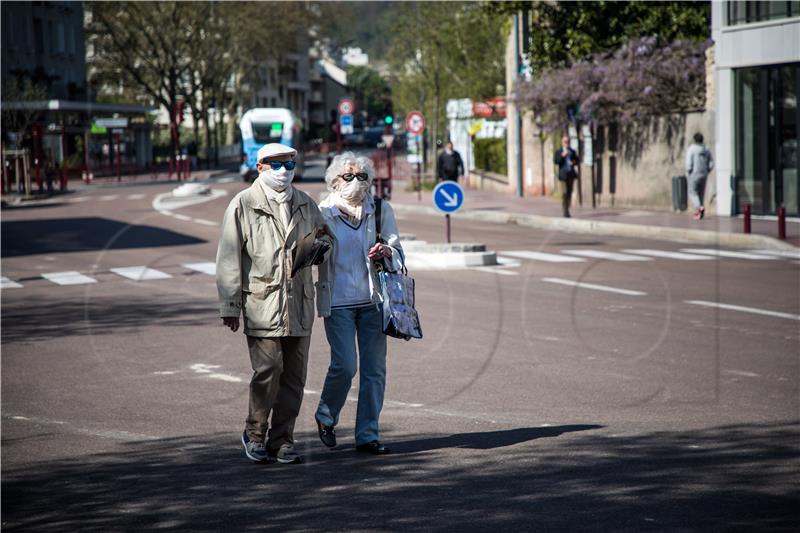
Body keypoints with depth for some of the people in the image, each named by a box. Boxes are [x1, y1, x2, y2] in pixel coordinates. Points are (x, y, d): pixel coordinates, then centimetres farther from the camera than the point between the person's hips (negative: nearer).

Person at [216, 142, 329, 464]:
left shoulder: (306, 204, 17)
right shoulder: (243, 205, 2)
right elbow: (229, 258, -1)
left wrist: (321, 240, 3)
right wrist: (229, 306, -6)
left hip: (299, 302, 5)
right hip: (261, 302, -5)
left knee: (294, 376, 4)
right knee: (268, 370, -13)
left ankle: (281, 441, 12)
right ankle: (254, 433, 6)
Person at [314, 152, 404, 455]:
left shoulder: (381, 210, 7)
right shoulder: (322, 213, 0)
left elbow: (398, 253, 9)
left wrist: (387, 253, -13)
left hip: (372, 301, 3)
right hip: (338, 302, -3)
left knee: (374, 368, 2)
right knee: (345, 365, -12)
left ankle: (368, 435, 10)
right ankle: (326, 416, 16)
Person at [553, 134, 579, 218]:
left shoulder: (572, 152, 14)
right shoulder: (558, 152, 5)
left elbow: (577, 160, 20)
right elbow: (556, 161, -6)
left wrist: (574, 162, -2)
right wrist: (562, 156, -20)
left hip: (571, 175, 4)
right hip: (563, 175, -4)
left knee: (569, 194, 5)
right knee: (564, 194, -11)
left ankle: (567, 210, 13)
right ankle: (565, 212, -13)